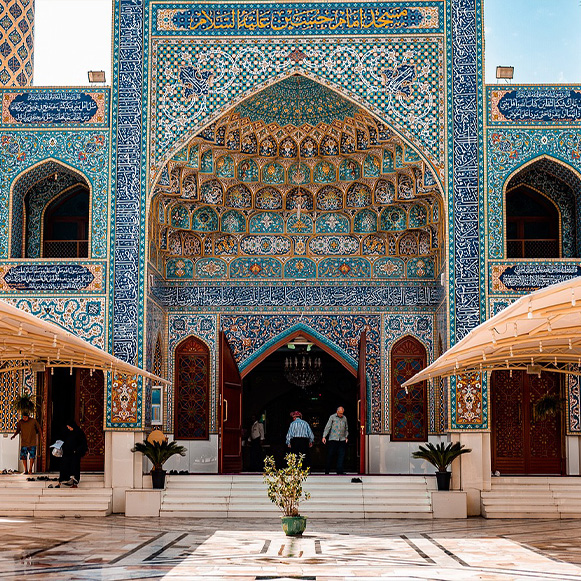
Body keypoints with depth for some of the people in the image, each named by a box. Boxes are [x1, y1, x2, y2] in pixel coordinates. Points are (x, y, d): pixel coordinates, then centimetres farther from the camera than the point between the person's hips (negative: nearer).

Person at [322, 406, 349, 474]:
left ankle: (339, 471, -3)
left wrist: (346, 437, 17)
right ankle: (327, 471, 8)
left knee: (341, 456, -4)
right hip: (333, 439, -3)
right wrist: (324, 437, -9)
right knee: (330, 455, -1)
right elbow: (327, 427, -2)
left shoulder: (344, 418, 14)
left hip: (342, 440, 3)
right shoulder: (332, 417, 2)